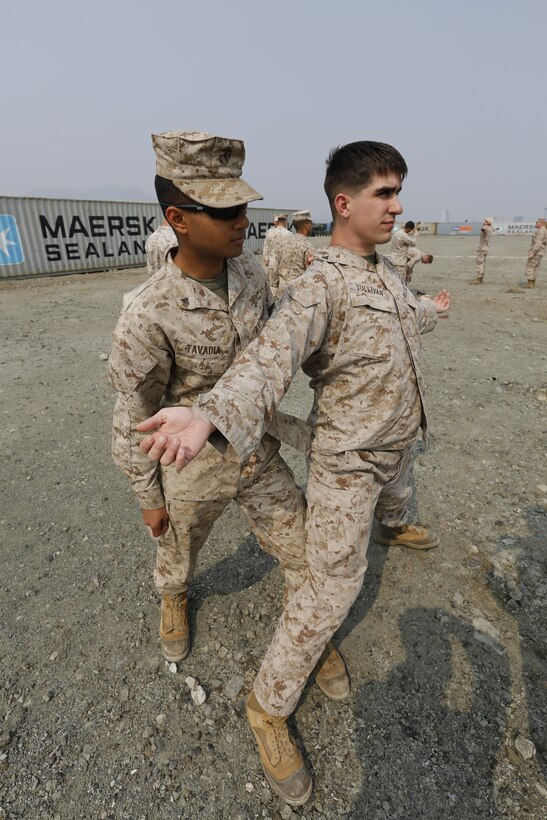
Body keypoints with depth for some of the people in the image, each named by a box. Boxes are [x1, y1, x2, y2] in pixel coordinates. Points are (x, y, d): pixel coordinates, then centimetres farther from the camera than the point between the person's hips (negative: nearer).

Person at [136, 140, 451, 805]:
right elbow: (268, 358, -41)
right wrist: (208, 414, -60)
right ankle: (268, 705, 15)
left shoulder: (385, 270, 5)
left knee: (396, 495, 39)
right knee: (334, 587, -5)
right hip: (350, 457, -9)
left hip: (399, 437, 9)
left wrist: (431, 310, 49)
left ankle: (393, 527, 77)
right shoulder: (319, 285, -25)